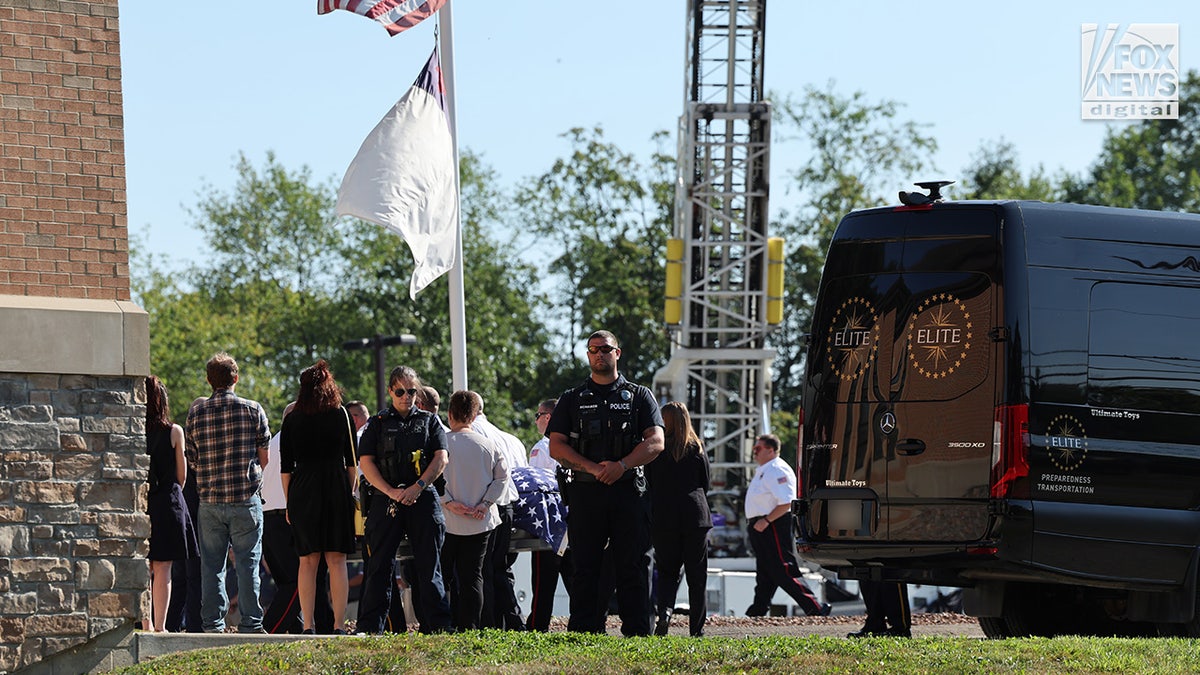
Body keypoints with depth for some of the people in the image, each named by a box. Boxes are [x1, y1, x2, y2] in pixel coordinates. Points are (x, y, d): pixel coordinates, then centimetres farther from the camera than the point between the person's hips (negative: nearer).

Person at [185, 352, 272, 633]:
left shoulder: (196, 412, 2)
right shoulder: (252, 409, -3)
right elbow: (264, 458, 0)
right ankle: (250, 624, 2)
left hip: (210, 501, 2)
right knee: (247, 563, 3)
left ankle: (213, 624, 7)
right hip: (246, 499, -2)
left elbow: (192, 459, 7)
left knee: (211, 565, 7)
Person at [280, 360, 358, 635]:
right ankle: (339, 625, -3)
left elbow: (285, 467, 4)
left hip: (302, 489, 0)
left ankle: (308, 626, 1)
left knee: (307, 561, 5)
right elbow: (352, 461, 5)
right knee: (336, 560, 2)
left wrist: (289, 502, 10)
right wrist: (350, 492, 14)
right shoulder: (342, 416, 2)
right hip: (336, 489, 0)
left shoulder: (292, 420, 3)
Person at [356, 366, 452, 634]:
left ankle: (438, 626, 4)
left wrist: (417, 487, -11)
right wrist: (391, 492, -11)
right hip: (386, 501, 0)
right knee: (380, 565, -1)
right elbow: (365, 462, 2)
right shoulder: (378, 424, 11)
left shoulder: (429, 421, 13)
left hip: (423, 500, 0)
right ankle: (370, 628, 0)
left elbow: (441, 458, 3)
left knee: (429, 565, 2)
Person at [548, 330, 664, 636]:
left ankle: (638, 633, -2)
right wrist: (591, 467, -12)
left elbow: (655, 442, 0)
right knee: (585, 567, 0)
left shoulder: (639, 396, 11)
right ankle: (583, 632, 2)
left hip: (629, 490, -1)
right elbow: (556, 447, 4)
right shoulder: (572, 400, 14)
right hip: (585, 493, 1)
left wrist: (621, 465, -15)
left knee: (633, 566, -3)